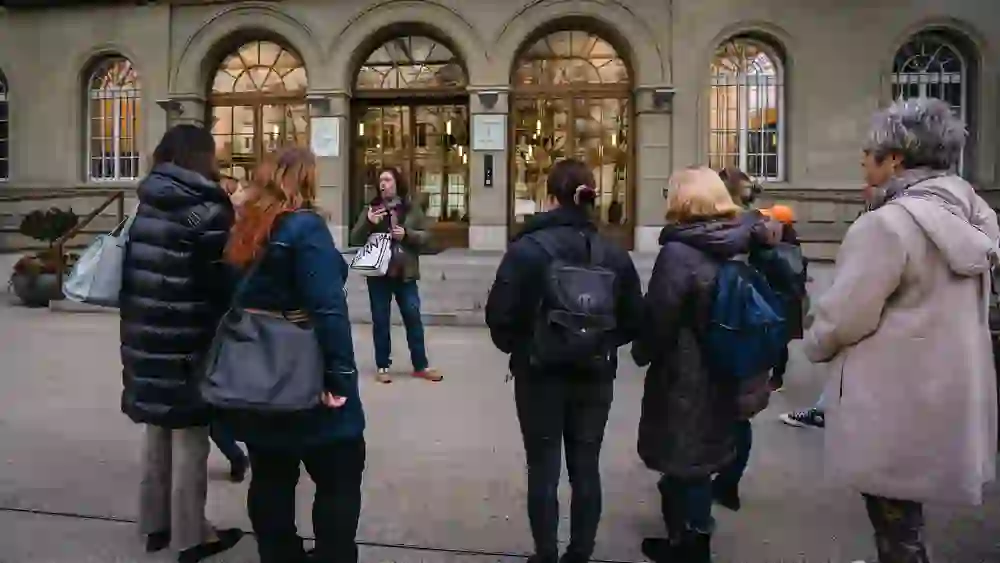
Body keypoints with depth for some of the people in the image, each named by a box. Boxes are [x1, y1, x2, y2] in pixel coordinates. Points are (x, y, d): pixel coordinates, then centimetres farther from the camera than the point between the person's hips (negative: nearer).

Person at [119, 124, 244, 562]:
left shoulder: (148, 205, 11)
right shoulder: (207, 209, -12)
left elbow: (134, 274, 14)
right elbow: (218, 282, -16)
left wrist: (139, 326, 20)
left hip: (146, 338, 8)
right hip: (188, 342, -8)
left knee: (158, 433, 19)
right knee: (189, 440, 3)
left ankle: (155, 524, 32)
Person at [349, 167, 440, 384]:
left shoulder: (412, 208, 4)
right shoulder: (371, 208, 4)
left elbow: (426, 236, 3)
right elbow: (355, 239, 1)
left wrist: (407, 234, -15)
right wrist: (368, 222, -16)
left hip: (405, 274, 0)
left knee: (413, 319, 6)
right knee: (380, 321, 6)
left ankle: (421, 365, 17)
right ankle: (382, 366, 17)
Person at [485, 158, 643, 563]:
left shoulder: (527, 247, -13)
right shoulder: (614, 253, -2)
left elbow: (500, 316, -14)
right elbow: (633, 321, 2)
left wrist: (516, 347, 6)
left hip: (540, 375, -3)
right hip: (595, 377, 3)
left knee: (544, 469, 10)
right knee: (586, 469, 15)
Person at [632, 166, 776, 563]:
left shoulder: (678, 253, -21)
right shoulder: (745, 242, 0)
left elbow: (657, 318, -17)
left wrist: (642, 352, -2)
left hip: (688, 377, -7)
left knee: (686, 457, 8)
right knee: (707, 448, 21)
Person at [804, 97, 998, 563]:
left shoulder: (887, 223, -22)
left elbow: (843, 317, -19)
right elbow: (946, 309, 14)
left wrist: (813, 345, 1)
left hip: (897, 404, -9)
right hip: (944, 393, 9)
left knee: (896, 523, 8)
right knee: (903, 513, 25)